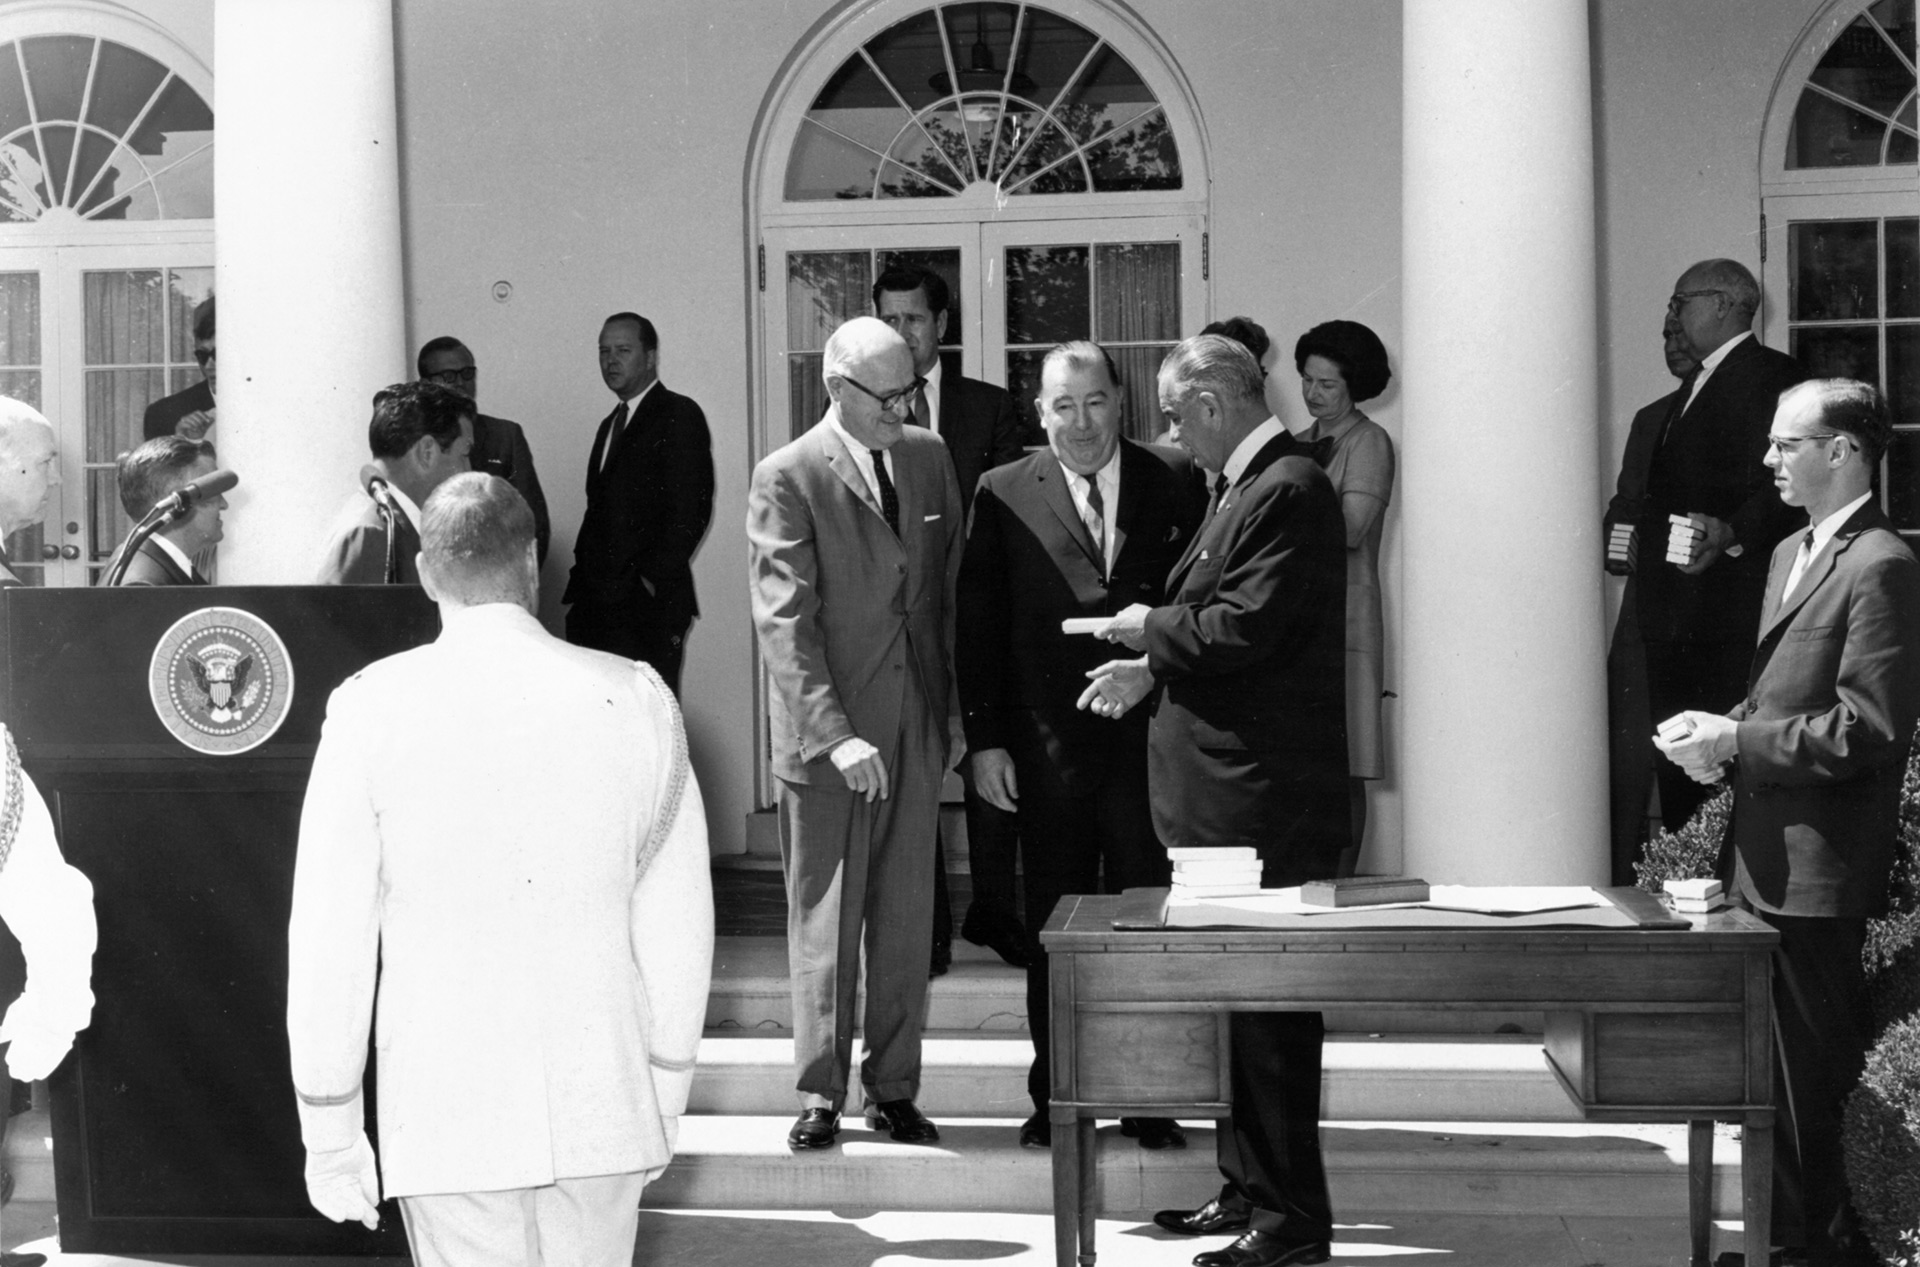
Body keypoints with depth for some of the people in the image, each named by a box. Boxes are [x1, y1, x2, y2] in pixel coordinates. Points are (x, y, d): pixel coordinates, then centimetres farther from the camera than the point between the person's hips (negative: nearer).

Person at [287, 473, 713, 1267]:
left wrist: (330, 1135, 6)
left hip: (447, 1118, -2)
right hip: (604, 1110, 2)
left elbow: (330, 939, -4)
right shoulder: (638, 702, -2)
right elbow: (677, 931, 3)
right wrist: (666, 1100, 14)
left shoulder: (371, 710, -6)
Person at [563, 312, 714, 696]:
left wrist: (654, 579, -15)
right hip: (597, 606, 7)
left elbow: (691, 509, -11)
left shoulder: (679, 415, -3)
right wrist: (579, 587, 11)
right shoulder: (611, 424, 23)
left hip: (649, 604, -7)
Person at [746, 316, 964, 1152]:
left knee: (905, 918, 9)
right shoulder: (787, 479, -10)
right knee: (824, 922, 4)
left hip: (916, 728, 5)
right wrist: (834, 734, -23)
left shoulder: (929, 458, 7)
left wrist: (955, 711, 11)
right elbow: (783, 622, -15)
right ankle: (819, 1093, 14)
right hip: (825, 732, -5)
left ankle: (893, 1087, 20)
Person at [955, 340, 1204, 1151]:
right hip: (1049, 743, 0)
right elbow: (977, 624, 3)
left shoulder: (1177, 484, 4)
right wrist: (985, 739, -2)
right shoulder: (1005, 496, 2)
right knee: (1054, 927, 9)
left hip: (1153, 739, 0)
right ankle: (1055, 1099, 20)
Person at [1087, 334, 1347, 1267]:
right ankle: (1247, 1186, 28)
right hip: (1228, 796, 10)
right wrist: (1153, 667, 11)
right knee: (1238, 994, 17)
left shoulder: (1286, 490, -17)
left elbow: (1245, 629, -23)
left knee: (1267, 1004, -4)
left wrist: (1150, 628, -8)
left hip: (1261, 799, -10)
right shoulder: (1248, 485, 14)